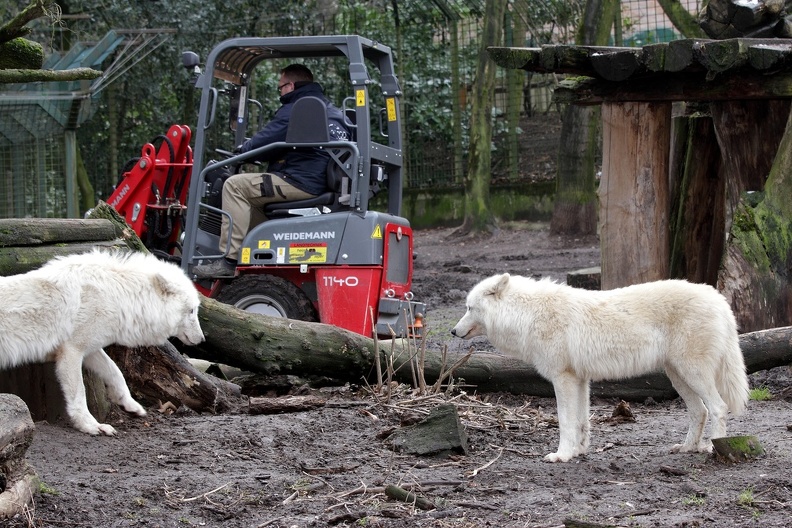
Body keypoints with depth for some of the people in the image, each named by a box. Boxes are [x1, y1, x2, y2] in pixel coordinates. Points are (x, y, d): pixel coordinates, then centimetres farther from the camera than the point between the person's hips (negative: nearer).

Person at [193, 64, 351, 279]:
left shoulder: (295, 111, -7)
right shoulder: (333, 110, 22)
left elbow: (263, 144, -8)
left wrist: (244, 148, 15)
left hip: (304, 183, -10)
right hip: (326, 185, 10)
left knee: (235, 186, -8)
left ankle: (228, 260, -16)